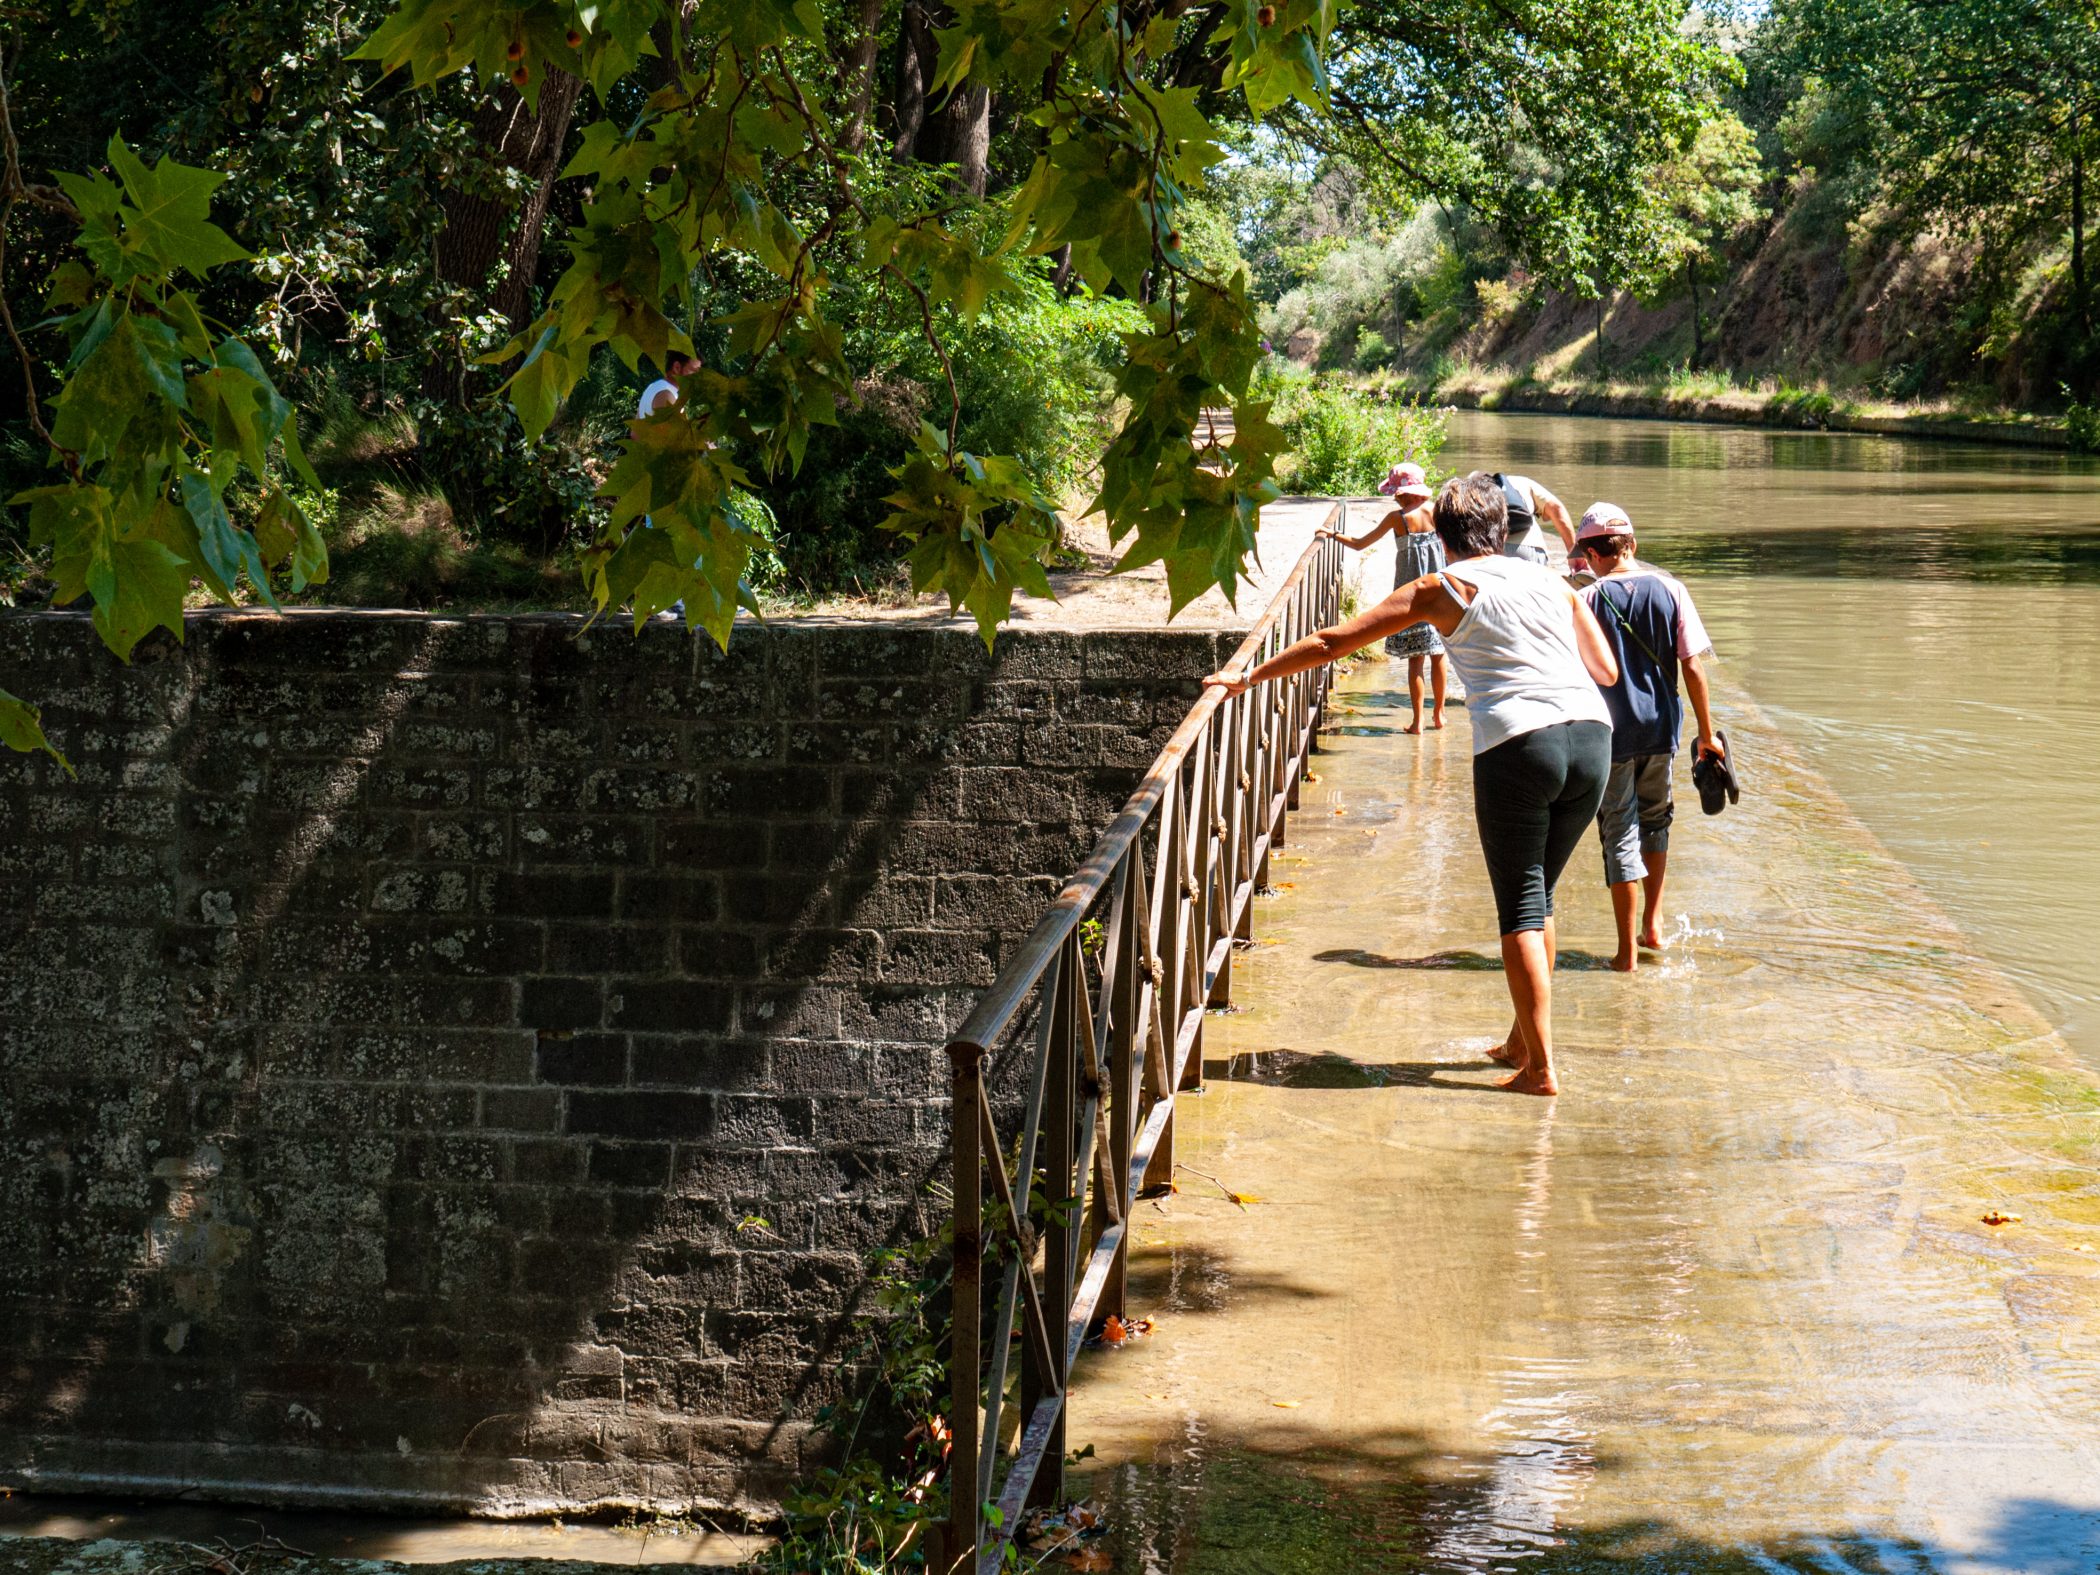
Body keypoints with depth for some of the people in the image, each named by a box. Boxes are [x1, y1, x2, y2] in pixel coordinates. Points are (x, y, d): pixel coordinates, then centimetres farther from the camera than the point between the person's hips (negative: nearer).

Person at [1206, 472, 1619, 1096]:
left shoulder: (1440, 588, 9)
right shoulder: (1551, 581, 20)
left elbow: (1333, 641, 10)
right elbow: (1606, 670, 19)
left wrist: (1249, 677, 19)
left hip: (1517, 746, -5)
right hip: (1592, 736, 5)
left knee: (1521, 908, 4)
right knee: (1538, 896, 20)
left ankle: (1541, 1067, 1)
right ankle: (1523, 1040, 29)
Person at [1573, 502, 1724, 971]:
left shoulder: (1587, 600, -9)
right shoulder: (1669, 589, -2)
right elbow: (1693, 668, -3)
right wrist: (1706, 734, 4)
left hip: (1610, 734, -3)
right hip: (1661, 728, 3)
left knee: (1619, 835, 4)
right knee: (1655, 823, 25)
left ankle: (1628, 950, 5)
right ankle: (1652, 925, 30)